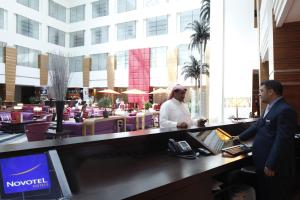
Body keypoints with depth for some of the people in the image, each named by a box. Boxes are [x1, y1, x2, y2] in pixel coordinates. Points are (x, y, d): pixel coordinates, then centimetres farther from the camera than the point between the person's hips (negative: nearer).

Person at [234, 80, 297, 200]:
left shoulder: (285, 110, -20)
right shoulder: (270, 108, 11)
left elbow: (282, 141, -24)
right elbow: (257, 126, 23)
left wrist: (271, 165, -23)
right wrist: (241, 137, 29)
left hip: (275, 167, -9)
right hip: (263, 163, 9)